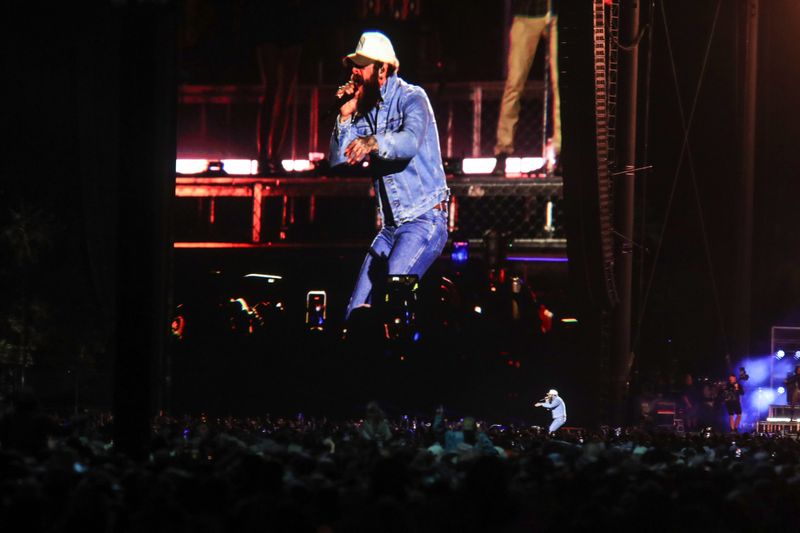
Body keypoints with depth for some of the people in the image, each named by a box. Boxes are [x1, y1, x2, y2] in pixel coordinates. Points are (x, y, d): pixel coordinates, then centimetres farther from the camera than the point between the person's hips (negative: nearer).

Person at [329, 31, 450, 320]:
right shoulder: (365, 110, 12)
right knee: (357, 311, 2)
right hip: (391, 226, 8)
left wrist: (374, 142, -50)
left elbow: (410, 142, -31)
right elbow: (338, 161, 5)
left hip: (424, 220, -8)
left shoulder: (411, 98, -9)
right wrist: (346, 115, -5)